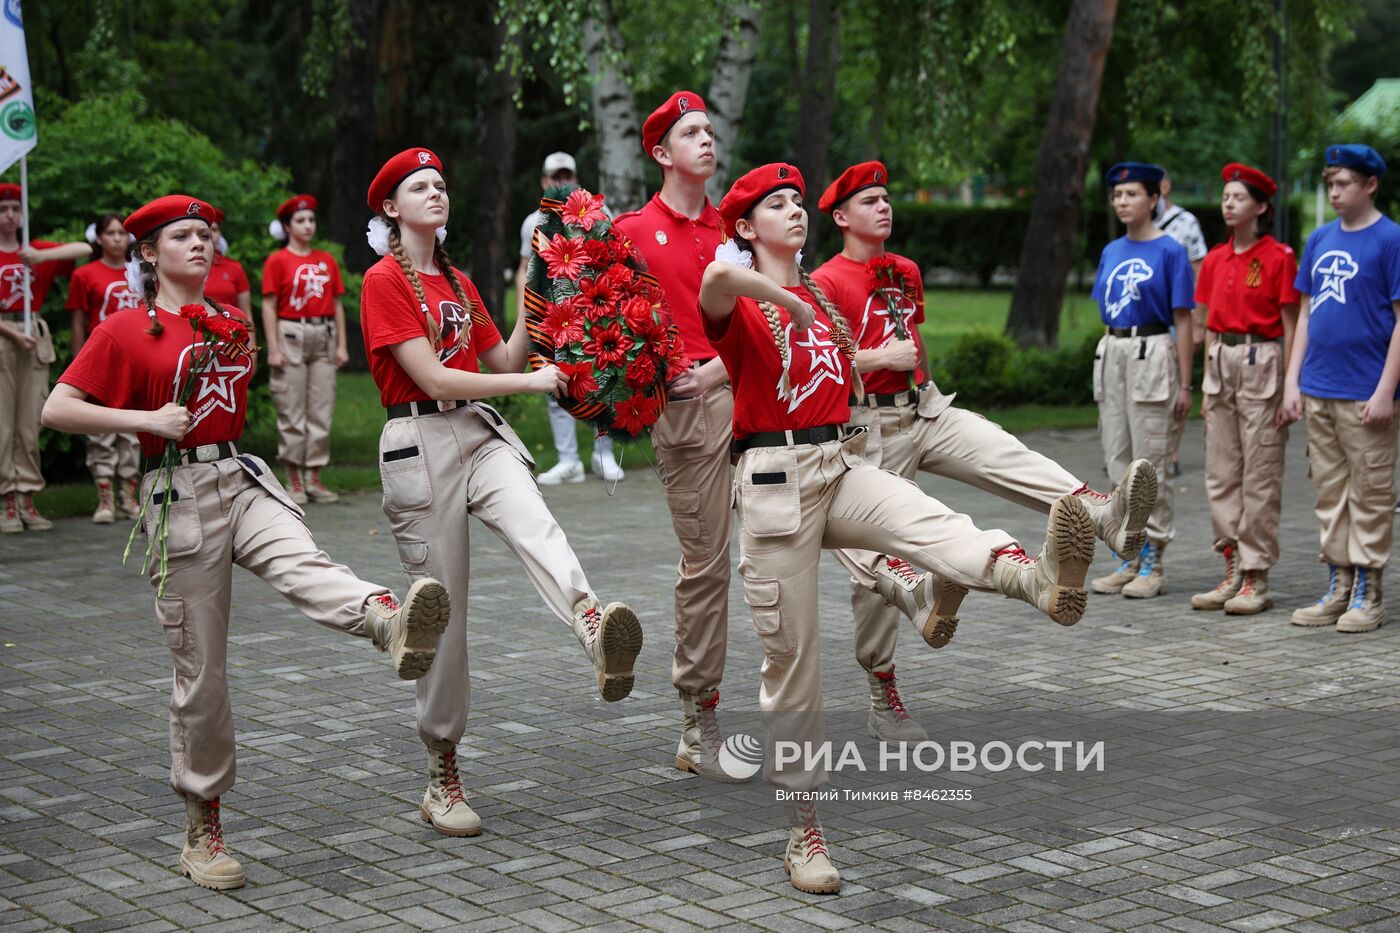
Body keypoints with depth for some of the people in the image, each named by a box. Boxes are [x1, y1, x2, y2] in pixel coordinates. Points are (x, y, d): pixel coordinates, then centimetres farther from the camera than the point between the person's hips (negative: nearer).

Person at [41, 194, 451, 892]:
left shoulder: (230, 321, 16)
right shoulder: (125, 330, -1)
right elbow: (57, 409, -7)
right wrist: (147, 420, -13)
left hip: (243, 479, 4)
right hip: (179, 495, -3)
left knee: (302, 564, -31)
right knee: (200, 671, 1)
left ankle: (393, 625, -64)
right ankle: (202, 832, 14)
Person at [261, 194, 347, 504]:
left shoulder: (327, 260, 12)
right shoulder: (277, 261, 0)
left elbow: (337, 304, 14)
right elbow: (269, 307, -4)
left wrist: (341, 345, 7)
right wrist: (273, 349, -11)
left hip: (324, 338, 4)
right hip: (292, 335, -4)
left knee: (322, 411, 3)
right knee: (292, 411, -3)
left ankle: (314, 478, 10)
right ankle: (293, 480, 3)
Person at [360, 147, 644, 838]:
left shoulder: (458, 283, 20)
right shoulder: (384, 281, -4)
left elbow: (505, 361, 18)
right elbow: (432, 378, -13)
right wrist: (532, 384, -9)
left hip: (482, 434, 5)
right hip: (420, 444, -5)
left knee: (536, 529, -29)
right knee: (443, 611, -2)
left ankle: (597, 633, -60)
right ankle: (442, 778, 10)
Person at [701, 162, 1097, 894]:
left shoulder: (827, 297, 20)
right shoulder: (738, 304, -2)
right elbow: (718, 276, -28)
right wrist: (788, 303, -16)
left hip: (842, 464, 4)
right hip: (773, 476, -4)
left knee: (930, 522, -29)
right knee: (791, 656, -1)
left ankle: (1042, 582, -61)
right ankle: (804, 831, 9)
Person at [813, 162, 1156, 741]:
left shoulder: (906, 272, 15)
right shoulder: (825, 283, -9)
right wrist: (879, 358, -17)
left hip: (926, 410, 6)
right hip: (871, 427, -5)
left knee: (1009, 457, -23)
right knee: (875, 561, -2)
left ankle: (1105, 517, -49)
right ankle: (883, 701, 10)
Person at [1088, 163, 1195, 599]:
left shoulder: (1169, 252, -5)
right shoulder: (1111, 252, 13)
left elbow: (1182, 321, -6)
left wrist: (1185, 384, -10)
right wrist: (1103, 369, 15)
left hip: (1151, 354, -6)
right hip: (1111, 353, 6)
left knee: (1149, 463, -4)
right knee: (1117, 460, 8)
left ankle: (1152, 563, 3)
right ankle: (1126, 560, 16)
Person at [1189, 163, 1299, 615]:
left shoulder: (1279, 257, -6)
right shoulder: (1215, 260, 11)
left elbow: (1290, 328, -6)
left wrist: (1289, 389, -10)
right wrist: (1207, 386, 13)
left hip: (1260, 362, -6)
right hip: (1220, 362, 7)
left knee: (1260, 476, -3)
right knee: (1221, 474, 7)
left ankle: (1257, 580, 1)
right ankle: (1233, 572, 15)